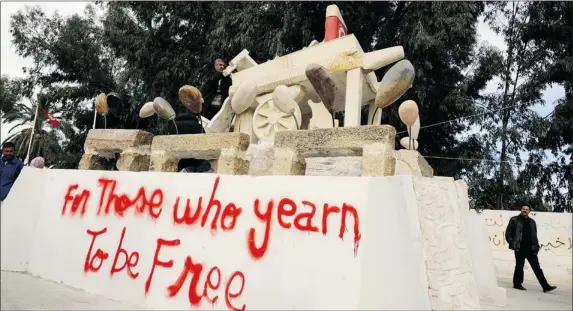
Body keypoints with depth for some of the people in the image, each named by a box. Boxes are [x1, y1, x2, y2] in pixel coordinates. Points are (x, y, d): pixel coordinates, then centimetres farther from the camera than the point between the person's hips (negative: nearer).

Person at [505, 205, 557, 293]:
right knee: (519, 266, 5)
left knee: (537, 268, 4)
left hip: (530, 249, 4)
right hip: (519, 248, -4)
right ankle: (517, 284, 16)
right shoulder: (514, 220, 1)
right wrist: (512, 243, -10)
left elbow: (535, 236, 16)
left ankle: (545, 286, 5)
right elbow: (508, 233, -1)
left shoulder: (532, 222, 14)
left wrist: (536, 246, 6)